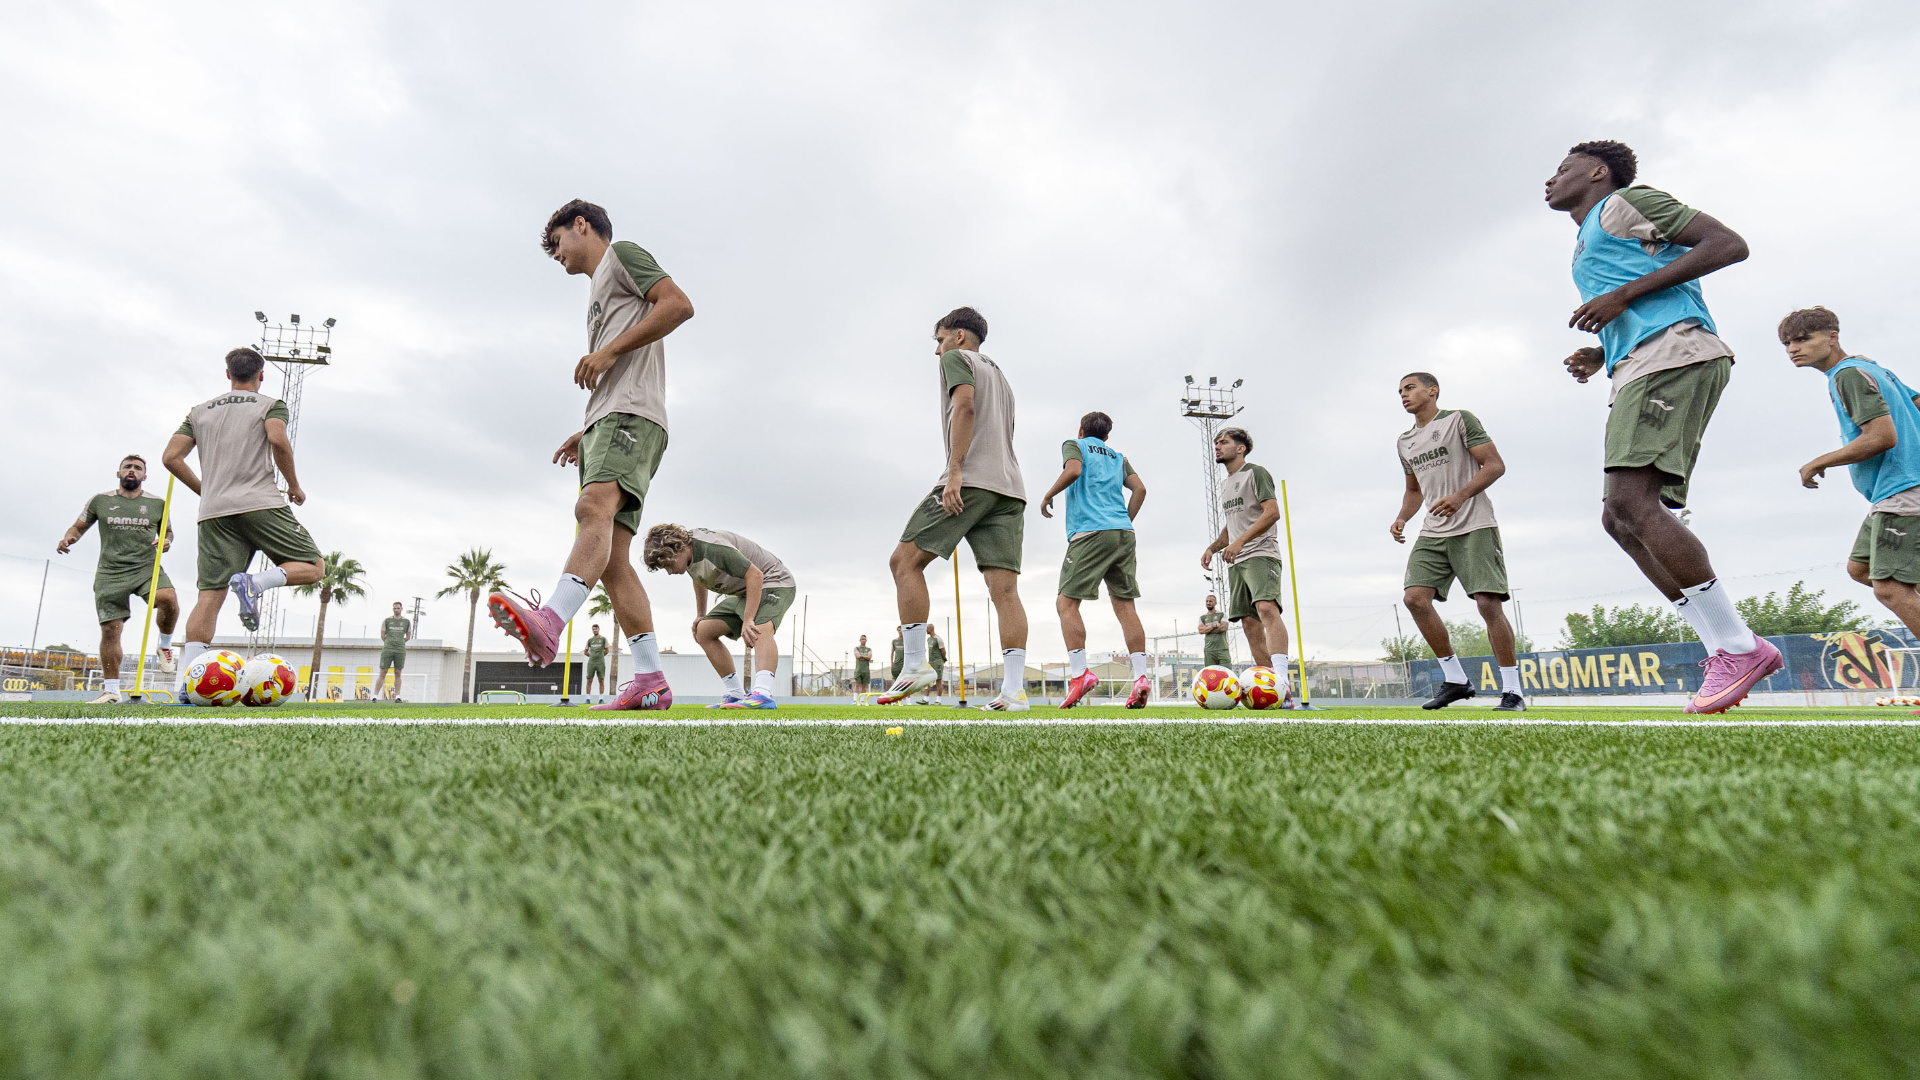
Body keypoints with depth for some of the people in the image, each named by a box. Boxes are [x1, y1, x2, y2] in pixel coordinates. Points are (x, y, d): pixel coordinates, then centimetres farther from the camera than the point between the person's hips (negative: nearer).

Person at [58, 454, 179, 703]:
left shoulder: (157, 503, 10)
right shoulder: (99, 501, 9)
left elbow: (168, 531, 21)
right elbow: (78, 527, 17)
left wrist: (166, 542, -2)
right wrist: (68, 538, -5)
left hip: (147, 567, -1)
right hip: (110, 572, 1)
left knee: (168, 598, -33)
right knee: (110, 629, -2)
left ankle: (165, 643, -4)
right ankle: (111, 689, 9)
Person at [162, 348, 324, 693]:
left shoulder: (199, 411, 22)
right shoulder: (271, 404, 9)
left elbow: (171, 457, 13)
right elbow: (278, 439, -12)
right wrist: (294, 486, -1)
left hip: (213, 512, 5)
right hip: (261, 503, -4)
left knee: (210, 594, 0)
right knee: (311, 567, 5)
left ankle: (187, 682, -10)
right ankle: (254, 582, -25)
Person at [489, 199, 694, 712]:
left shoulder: (621, 254, 12)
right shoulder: (598, 291, 36)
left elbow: (679, 304, -8)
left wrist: (609, 351, -11)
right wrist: (585, 433, 23)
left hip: (632, 417, -9)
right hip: (605, 421, 9)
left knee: (594, 506, -33)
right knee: (612, 559, -4)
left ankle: (549, 623, -55)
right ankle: (651, 682, -8)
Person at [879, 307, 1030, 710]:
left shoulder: (957, 358, 10)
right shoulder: (1000, 375, 33)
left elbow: (965, 406, -10)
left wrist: (955, 471, -16)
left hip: (972, 479, -8)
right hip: (1010, 487, 8)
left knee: (905, 560, -2)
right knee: (1005, 589, -3)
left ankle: (915, 665, -6)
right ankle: (1013, 691, -10)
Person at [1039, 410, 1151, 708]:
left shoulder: (1074, 445, 12)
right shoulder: (1118, 457, 25)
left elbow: (1073, 470, -10)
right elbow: (1139, 488, 13)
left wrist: (1047, 496, 2)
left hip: (1090, 532, -5)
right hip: (1123, 533, 6)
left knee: (1066, 602, -3)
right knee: (1124, 605, 2)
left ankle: (1079, 673, -16)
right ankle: (1140, 676, -6)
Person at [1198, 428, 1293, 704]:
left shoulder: (1255, 473, -1)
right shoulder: (1224, 484, 23)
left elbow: (1272, 512, -14)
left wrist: (1239, 542, -22)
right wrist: (1212, 547, 11)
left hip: (1261, 554, -8)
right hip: (1236, 561, 8)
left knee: (1266, 608, -27)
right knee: (1249, 623, 1)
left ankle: (1282, 679, -38)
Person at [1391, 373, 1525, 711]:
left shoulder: (1459, 419, 1)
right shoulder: (1405, 442, 19)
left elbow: (1495, 465, -6)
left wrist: (1460, 496, -21)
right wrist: (1402, 519, 9)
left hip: (1474, 527, -6)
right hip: (1433, 532, 6)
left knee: (1488, 602, -13)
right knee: (1414, 598, -11)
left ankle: (1513, 690, 0)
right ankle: (1455, 679, 0)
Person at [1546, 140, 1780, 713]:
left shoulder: (1624, 201, 7)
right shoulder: (1587, 247, 33)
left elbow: (1729, 244, -4)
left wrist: (1625, 295, -11)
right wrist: (1599, 356, 17)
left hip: (1672, 355, -10)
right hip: (1639, 368, 10)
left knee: (1632, 501, -23)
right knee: (1620, 519, 1)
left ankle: (1738, 648, -17)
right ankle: (1727, 649, 1)